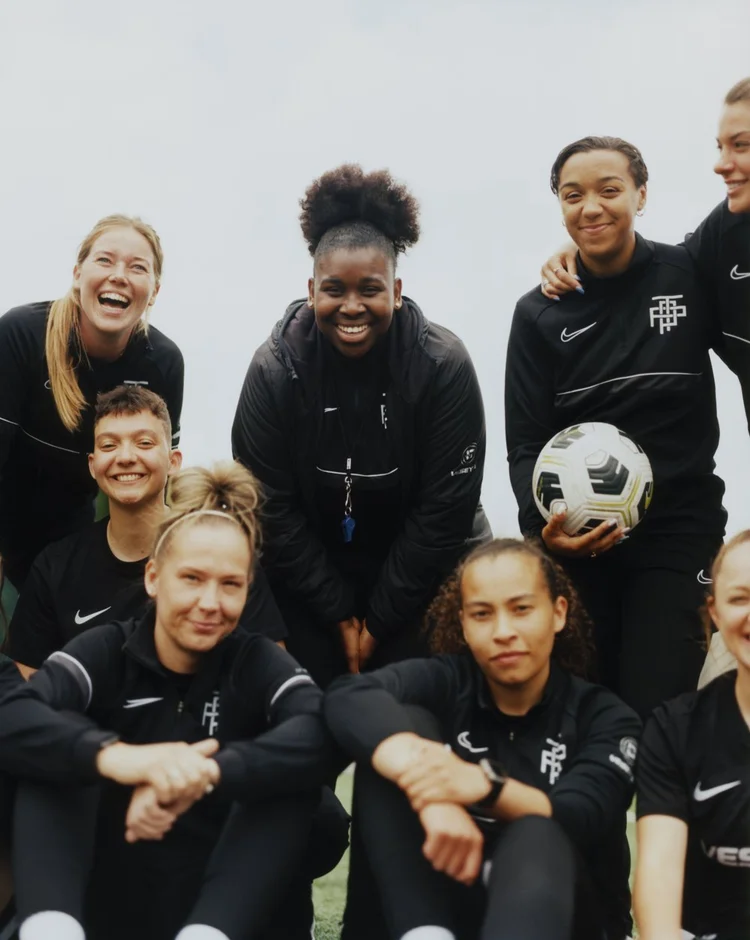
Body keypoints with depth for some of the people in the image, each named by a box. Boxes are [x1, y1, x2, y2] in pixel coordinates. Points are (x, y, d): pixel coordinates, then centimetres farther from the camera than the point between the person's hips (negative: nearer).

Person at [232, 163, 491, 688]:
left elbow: (445, 508, -15)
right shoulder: (275, 369, -14)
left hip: (417, 576, 0)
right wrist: (338, 613, -10)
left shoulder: (443, 366, -18)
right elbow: (270, 506, -11)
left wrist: (380, 619, -12)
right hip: (310, 575, 1)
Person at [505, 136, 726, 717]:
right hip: (575, 539, 1)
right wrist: (541, 526, -16)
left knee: (653, 711, -8)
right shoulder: (540, 314, 2)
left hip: (678, 529, -1)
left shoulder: (692, 277, 0)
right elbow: (526, 441, -1)